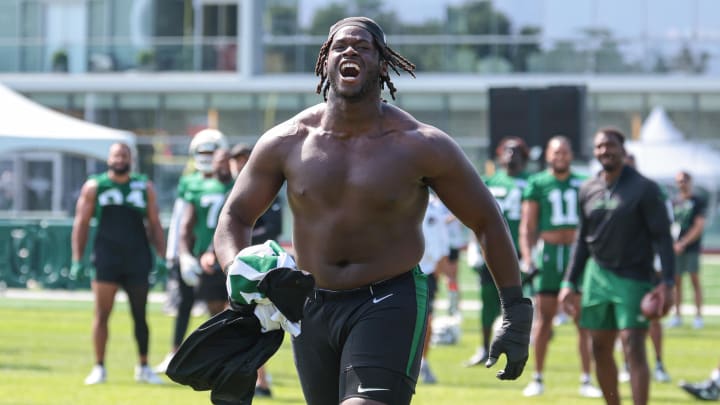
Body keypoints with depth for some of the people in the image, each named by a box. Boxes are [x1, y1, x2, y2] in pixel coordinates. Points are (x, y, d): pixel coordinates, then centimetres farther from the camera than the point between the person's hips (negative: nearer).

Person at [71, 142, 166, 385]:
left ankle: (143, 368, 15)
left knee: (140, 316, 6)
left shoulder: (145, 187, 9)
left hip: (138, 259, 2)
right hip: (106, 258, -2)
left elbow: (154, 225, 11)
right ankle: (99, 368, 1)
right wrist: (77, 259, -1)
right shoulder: (94, 187, 4)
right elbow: (81, 224, 5)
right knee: (101, 314, -4)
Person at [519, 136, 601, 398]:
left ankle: (586, 380, 5)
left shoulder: (583, 185, 10)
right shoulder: (537, 184, 4)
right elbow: (527, 227, 2)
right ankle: (537, 378, 10)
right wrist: (527, 260, -7)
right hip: (548, 251, -2)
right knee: (544, 318, 1)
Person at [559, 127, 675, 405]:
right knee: (601, 350, 7)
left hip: (633, 278, -5)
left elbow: (662, 236, -8)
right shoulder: (588, 190, 8)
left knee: (634, 348, -13)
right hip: (597, 276, 5)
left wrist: (667, 282, -16)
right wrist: (570, 283, 11)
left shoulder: (644, 188, -6)